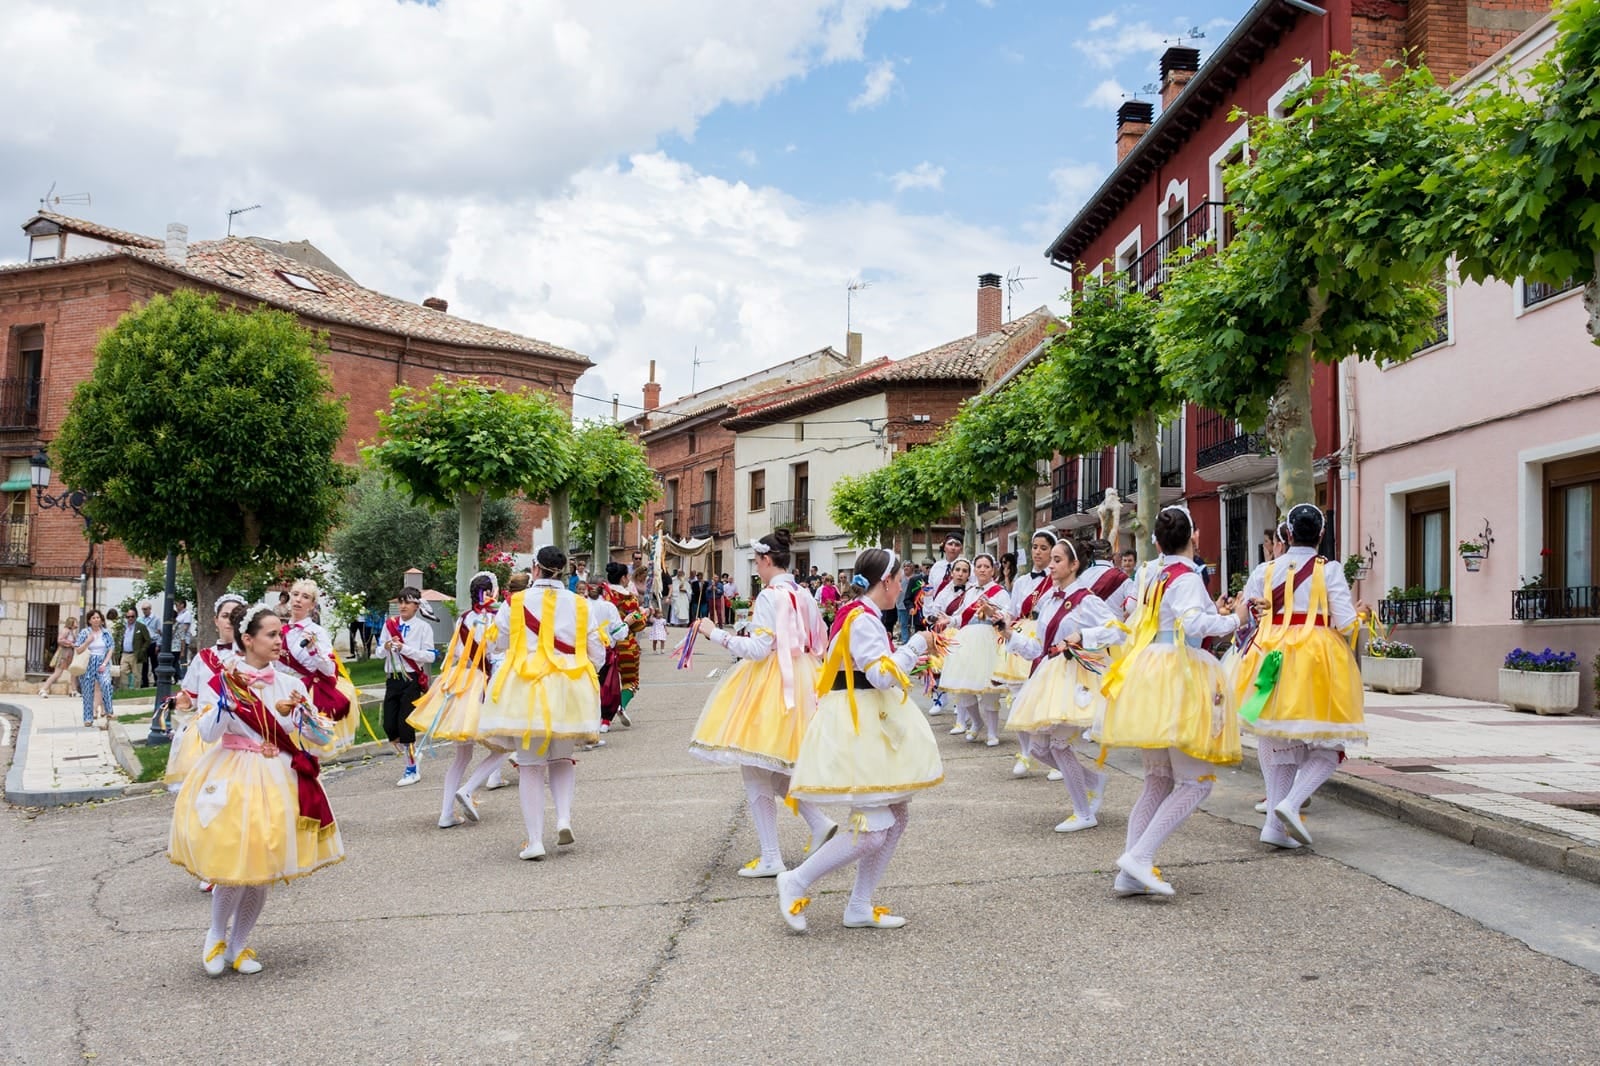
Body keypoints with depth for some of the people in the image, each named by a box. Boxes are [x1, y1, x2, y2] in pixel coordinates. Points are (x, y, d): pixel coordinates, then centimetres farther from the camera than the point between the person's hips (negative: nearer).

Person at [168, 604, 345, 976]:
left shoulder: (289, 683, 3)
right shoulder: (224, 680, -4)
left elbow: (303, 739, 3)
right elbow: (208, 733, -12)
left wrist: (287, 716, -16)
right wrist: (229, 695, -22)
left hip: (276, 778, 3)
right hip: (232, 776, -3)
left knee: (262, 868, 6)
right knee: (234, 863, -9)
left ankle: (239, 943, 25)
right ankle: (216, 936, 18)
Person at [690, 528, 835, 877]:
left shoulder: (769, 596, -15)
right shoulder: (804, 596, 9)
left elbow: (758, 649, -20)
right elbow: (817, 644, 13)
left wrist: (715, 633, -13)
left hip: (769, 683, -8)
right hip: (799, 682, 8)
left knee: (756, 772, 1)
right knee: (775, 767, 21)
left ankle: (771, 859, 3)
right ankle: (819, 823, 10)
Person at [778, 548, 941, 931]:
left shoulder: (863, 616, 14)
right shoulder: (863, 619, -16)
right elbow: (883, 675, -22)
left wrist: (911, 654, 21)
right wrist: (915, 646, -10)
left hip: (872, 724, 11)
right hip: (857, 726, -11)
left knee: (897, 815, 12)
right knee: (870, 831, -12)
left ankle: (859, 907, 18)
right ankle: (796, 882, 4)